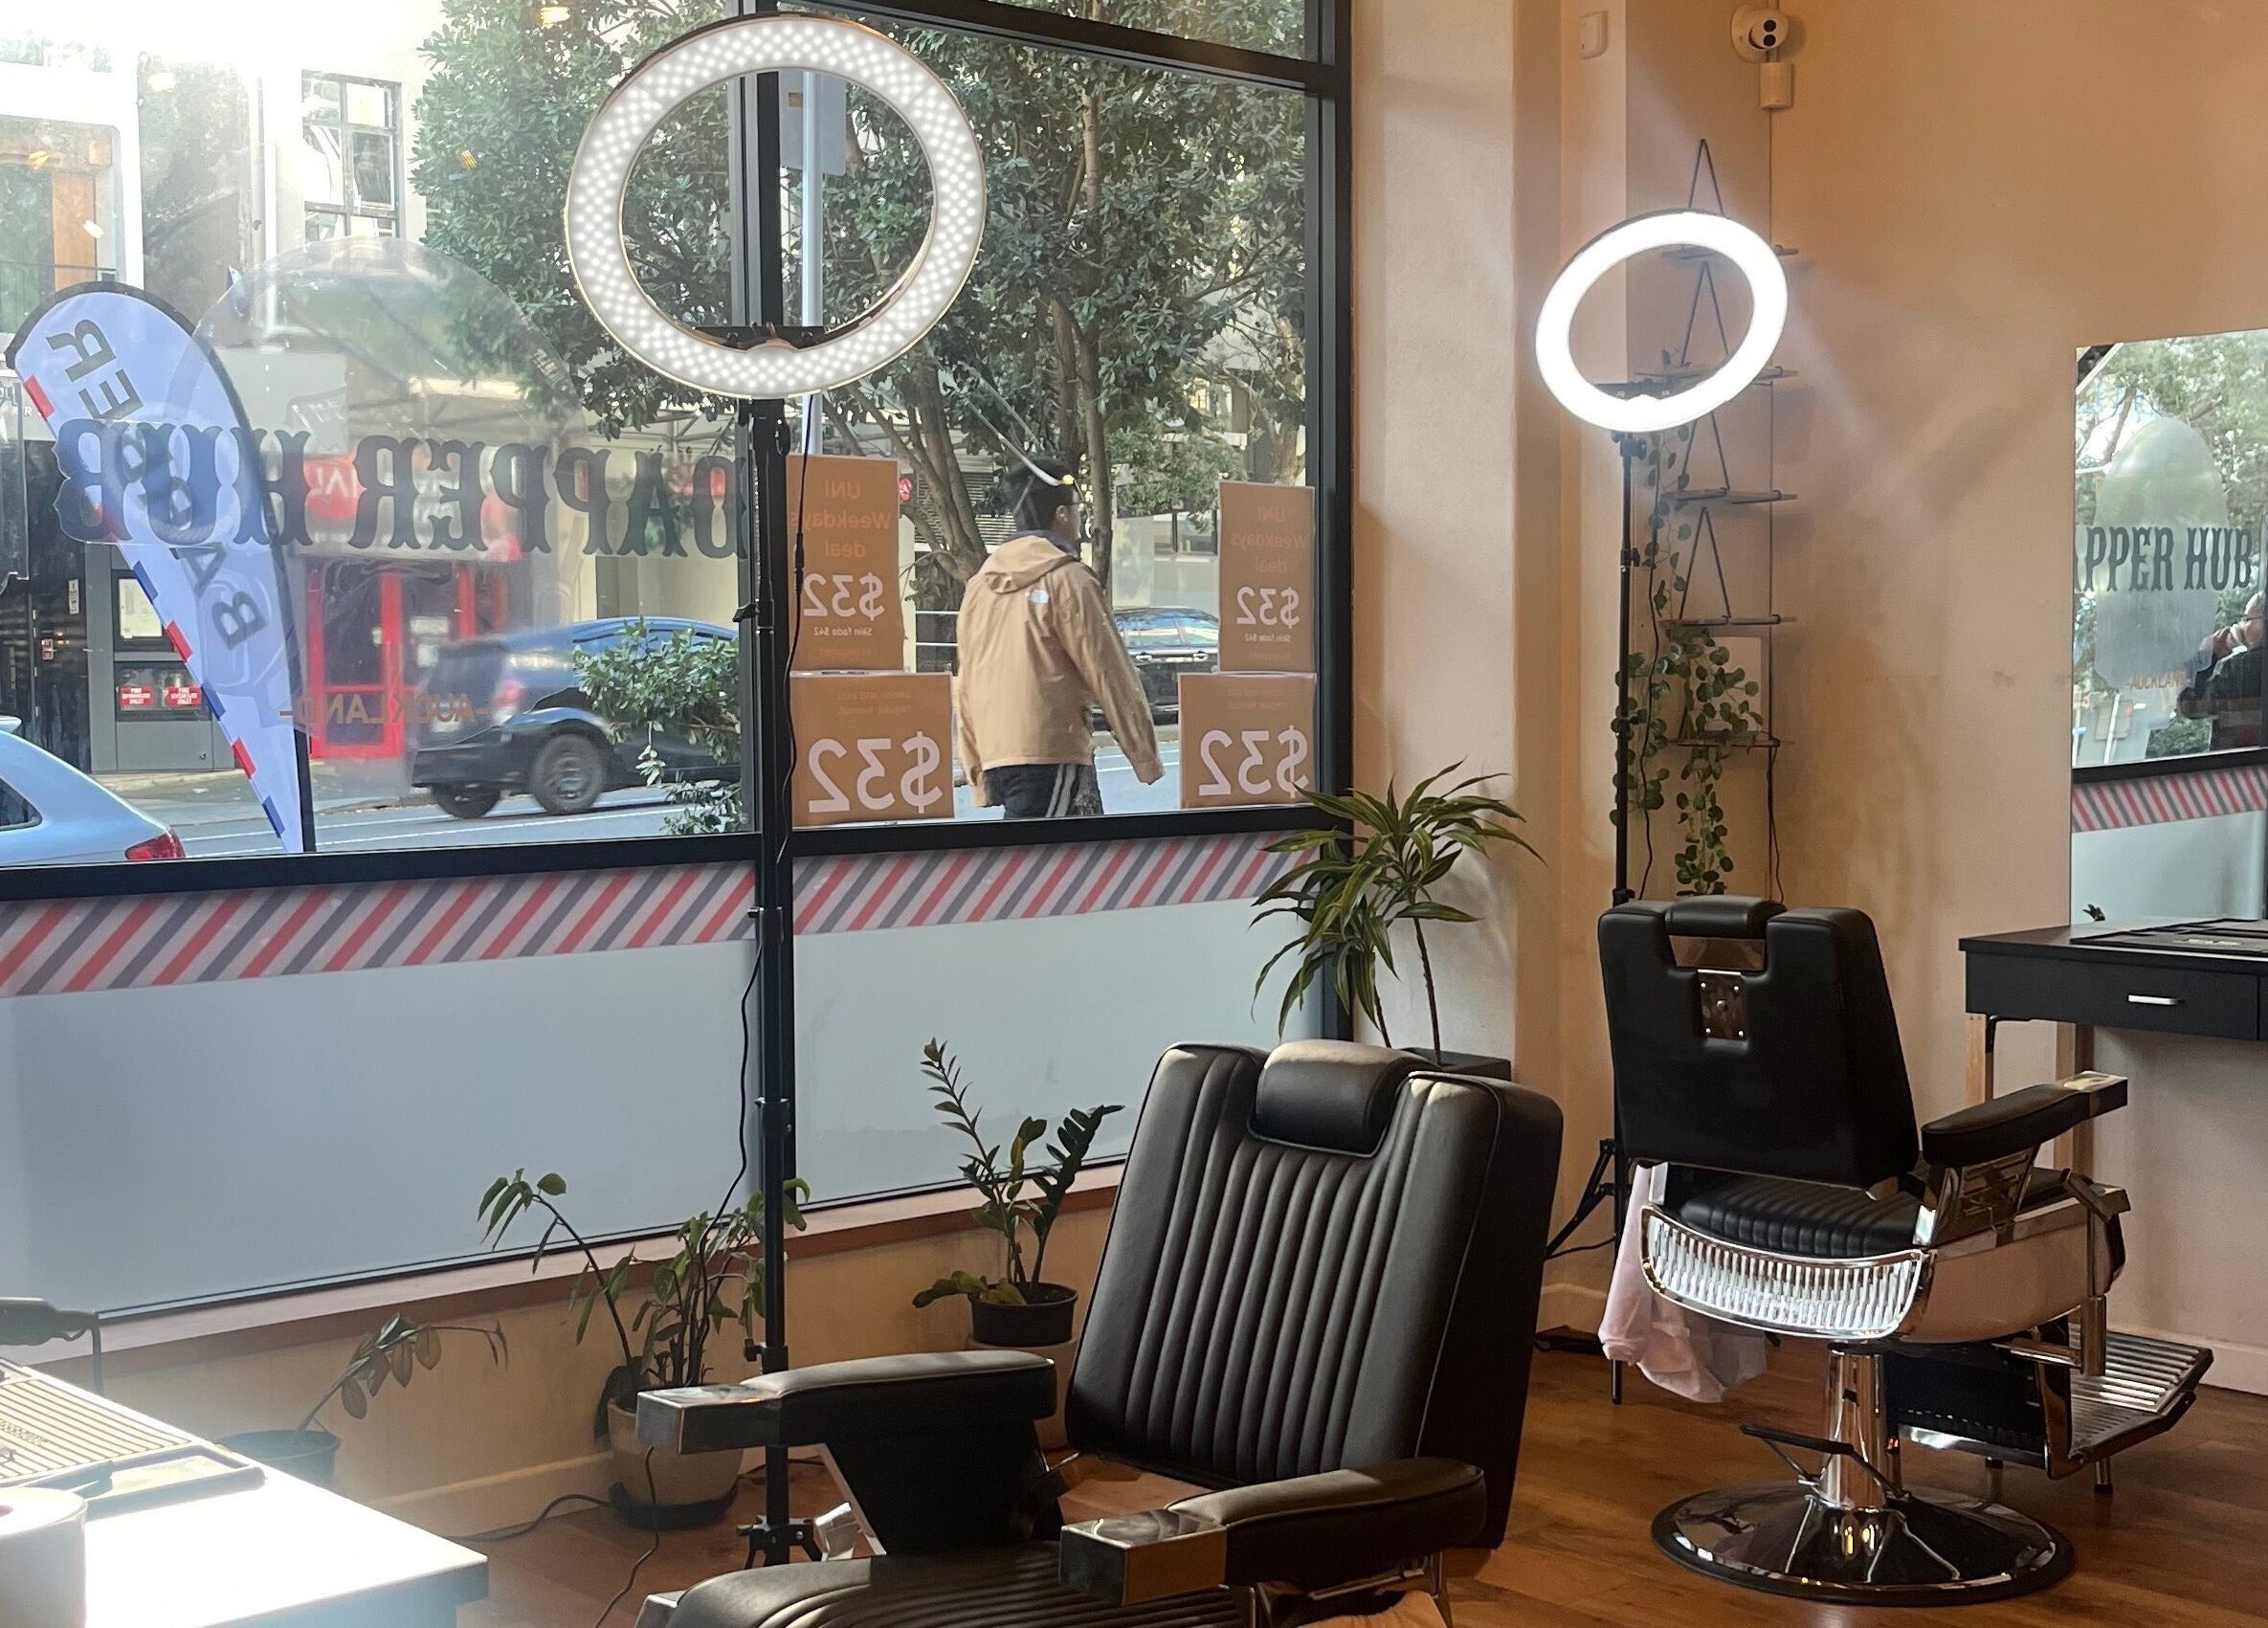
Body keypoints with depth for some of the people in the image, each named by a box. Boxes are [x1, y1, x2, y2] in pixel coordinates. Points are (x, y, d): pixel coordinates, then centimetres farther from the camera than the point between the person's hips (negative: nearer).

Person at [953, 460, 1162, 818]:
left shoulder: (979, 585, 14)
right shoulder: (1068, 580, -6)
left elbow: (966, 684, 15)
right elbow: (1110, 673, -5)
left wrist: (976, 769, 19)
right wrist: (1146, 756, 1)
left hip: (993, 755, 8)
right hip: (1051, 752, -8)